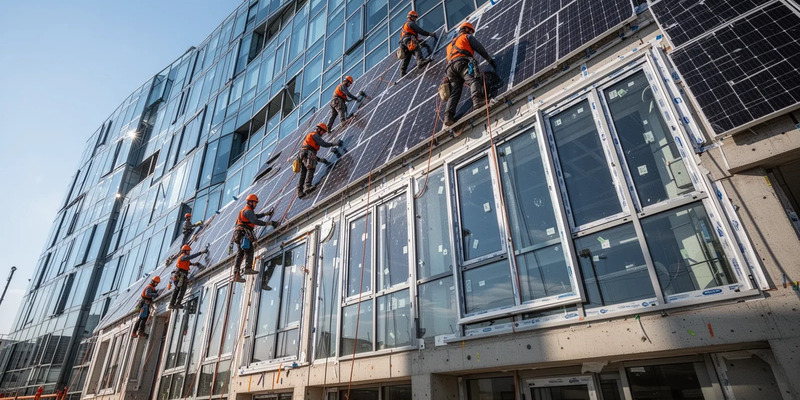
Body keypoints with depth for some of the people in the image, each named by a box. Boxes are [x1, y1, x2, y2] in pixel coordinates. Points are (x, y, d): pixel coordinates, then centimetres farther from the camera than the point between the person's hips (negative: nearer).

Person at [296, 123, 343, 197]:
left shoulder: (309, 135, 36)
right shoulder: (315, 135, 6)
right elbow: (323, 144, -10)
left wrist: (320, 159, 26)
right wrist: (335, 144, -4)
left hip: (302, 155, 9)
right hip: (308, 153, -9)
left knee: (303, 174, 0)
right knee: (310, 169, -23)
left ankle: (300, 191, -9)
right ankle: (307, 186, -39)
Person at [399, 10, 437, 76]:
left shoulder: (404, 25, 38)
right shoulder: (411, 23, 7)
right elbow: (420, 31, -2)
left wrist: (419, 41, 36)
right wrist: (429, 34, 2)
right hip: (409, 41, -10)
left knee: (406, 58, 9)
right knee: (417, 50, -31)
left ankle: (402, 73, 5)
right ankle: (420, 61, -56)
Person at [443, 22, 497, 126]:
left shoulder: (450, 44, 43)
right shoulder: (467, 37, 24)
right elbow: (481, 49, 15)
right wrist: (491, 60, 17)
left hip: (450, 67, 6)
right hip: (462, 62, -6)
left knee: (454, 93, -6)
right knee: (474, 80, -24)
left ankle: (448, 116, -24)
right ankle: (477, 100, -53)